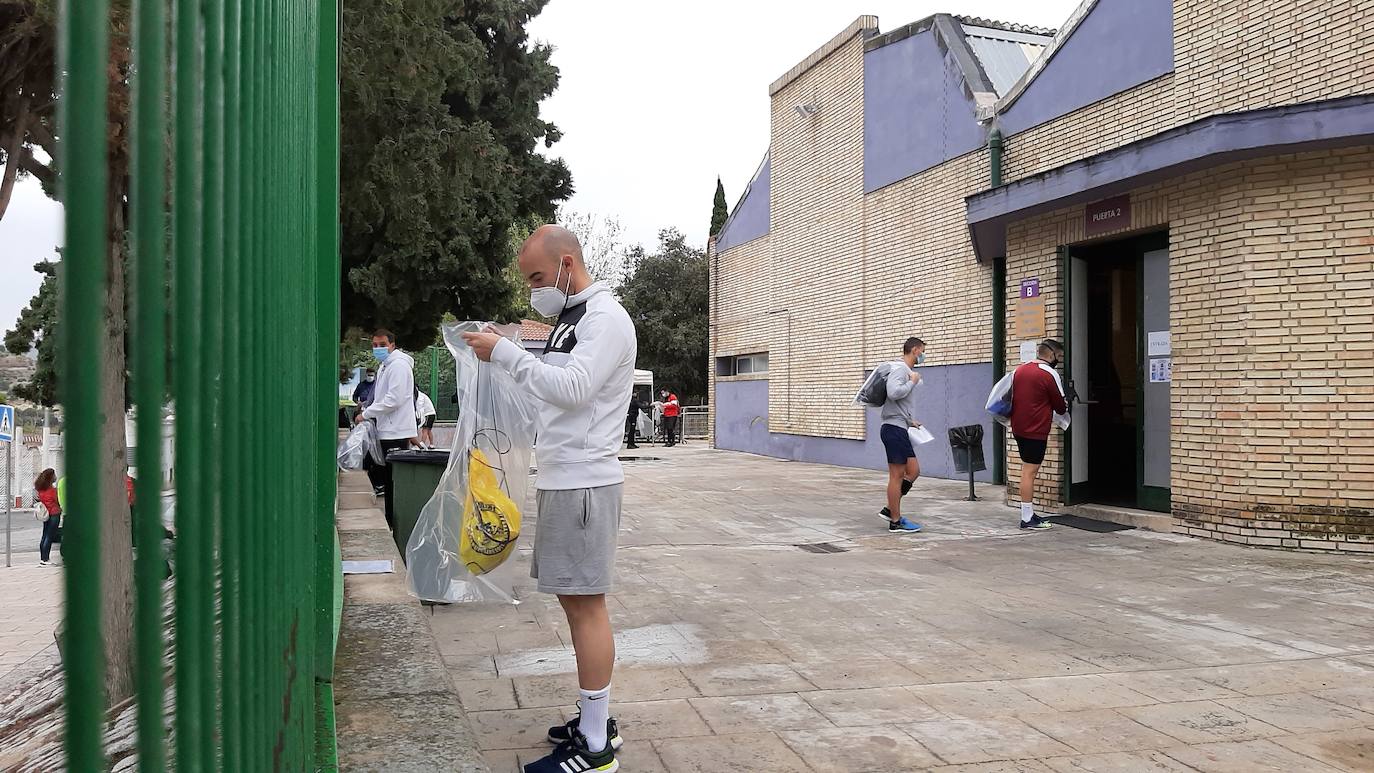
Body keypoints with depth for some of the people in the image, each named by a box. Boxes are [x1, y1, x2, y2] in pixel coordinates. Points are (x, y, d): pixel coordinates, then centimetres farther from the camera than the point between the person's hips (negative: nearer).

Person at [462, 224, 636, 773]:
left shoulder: (606, 318, -10)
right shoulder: (572, 319, 19)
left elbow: (571, 389, -23)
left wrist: (504, 352, -18)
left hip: (583, 483, -10)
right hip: (561, 480, 10)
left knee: (586, 604, -7)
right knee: (575, 600, 13)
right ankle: (596, 720, 23)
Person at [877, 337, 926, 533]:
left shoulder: (906, 370, 19)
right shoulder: (899, 368, -11)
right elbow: (893, 392, -29)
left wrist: (909, 420, 17)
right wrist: (912, 382, -15)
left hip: (900, 429, 10)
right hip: (894, 429, -10)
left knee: (913, 471, 12)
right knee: (897, 475, -4)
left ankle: (890, 510, 16)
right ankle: (896, 522, 2)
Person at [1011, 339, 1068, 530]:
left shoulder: (1019, 370, 10)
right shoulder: (1049, 374, -11)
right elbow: (1060, 406, -3)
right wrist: (1065, 406, 19)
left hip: (1018, 427, 8)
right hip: (1036, 430, -8)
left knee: (1028, 470, 14)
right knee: (1030, 472, -6)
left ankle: (1029, 514, 18)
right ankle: (1027, 519, -3)